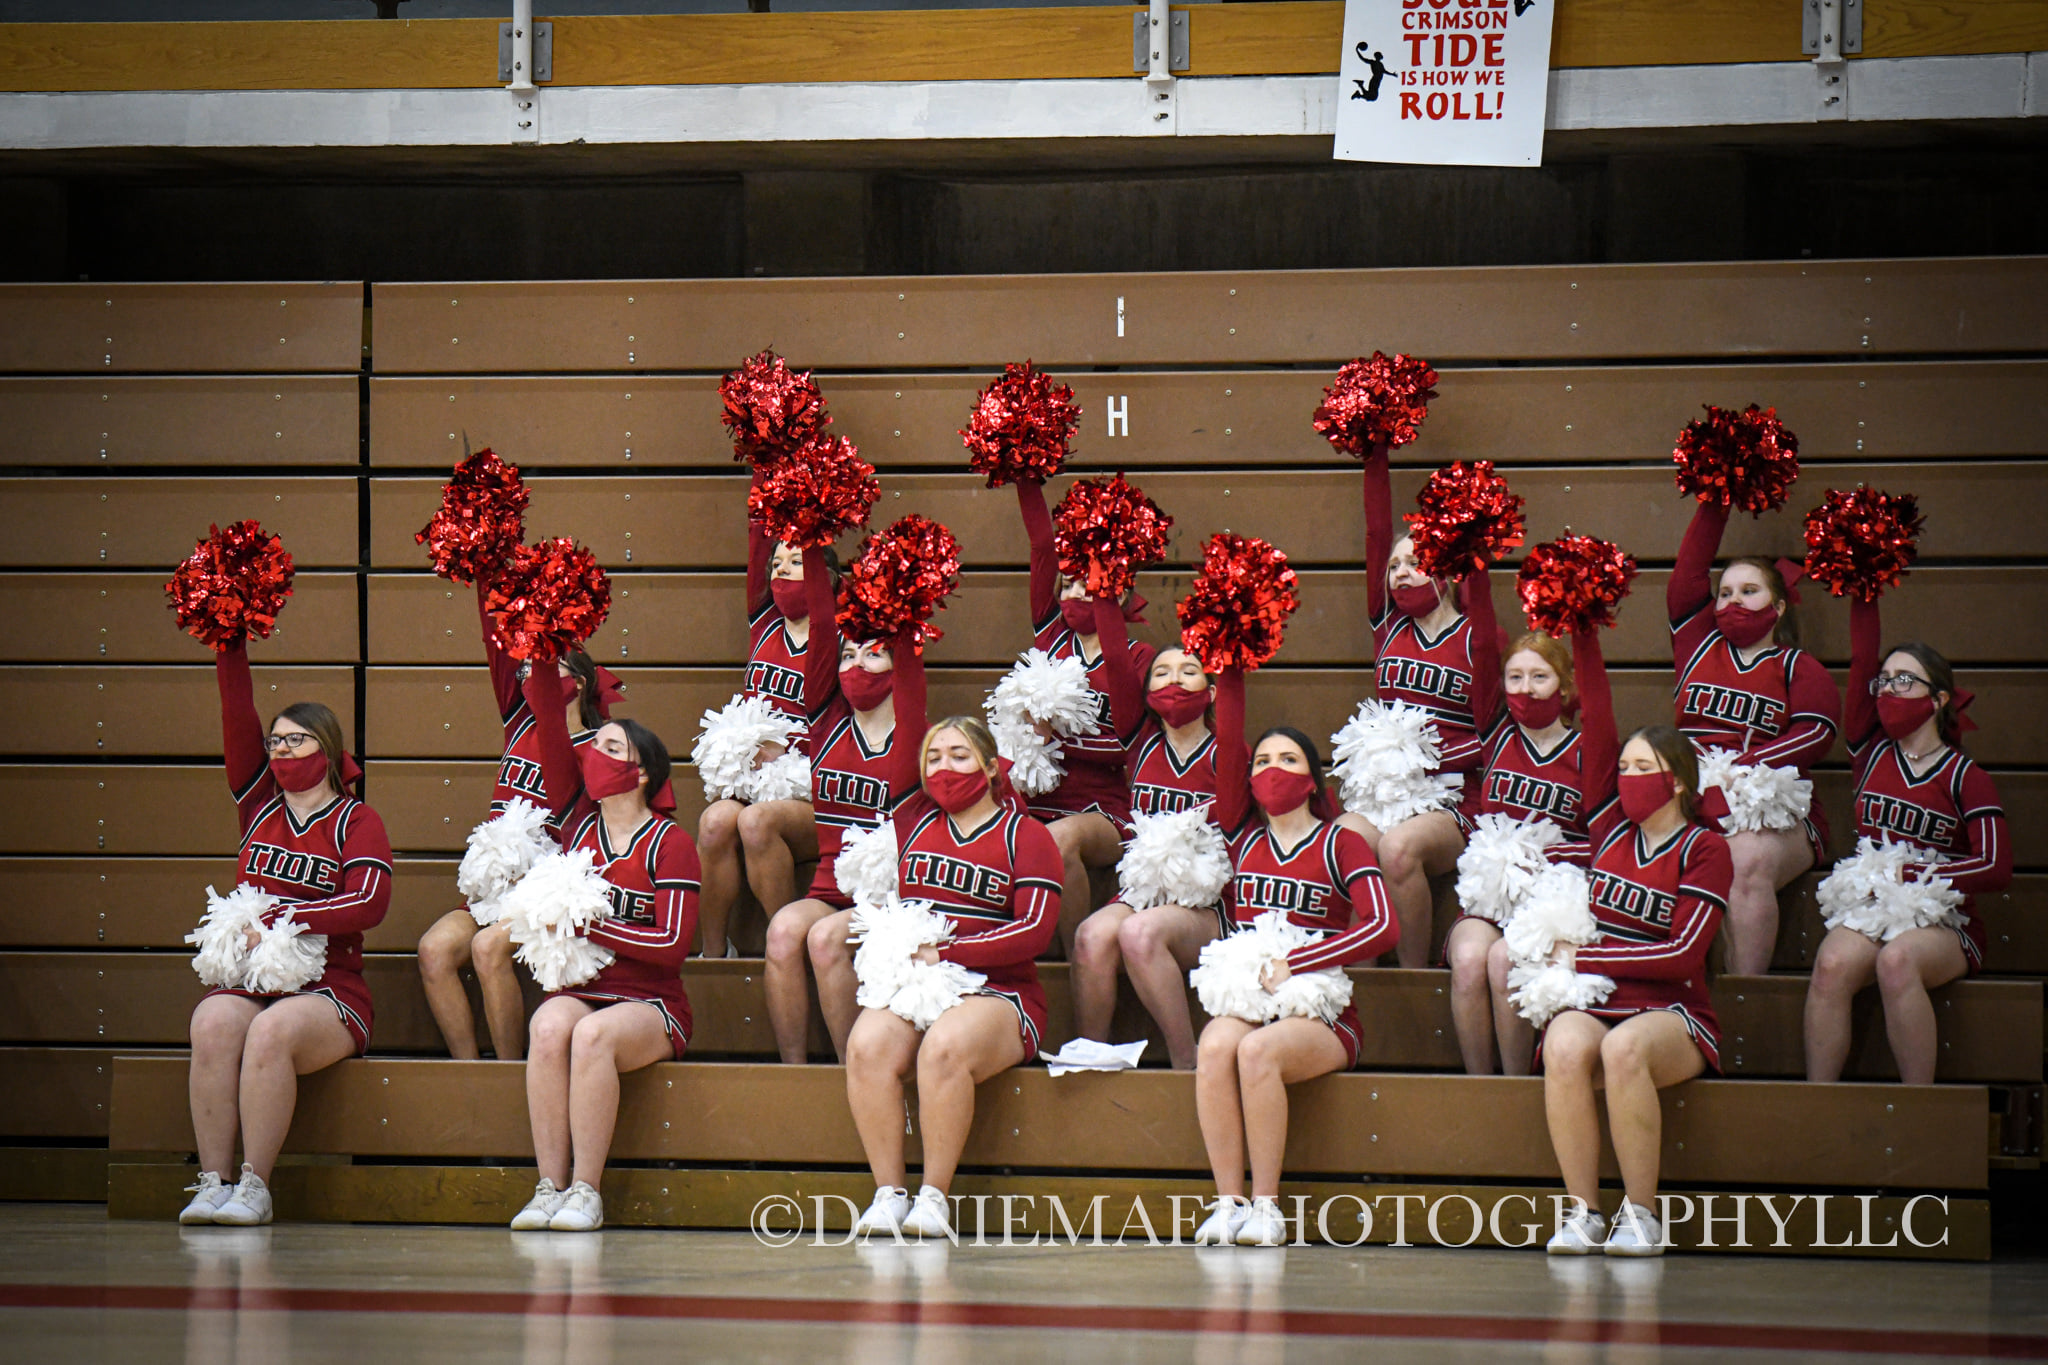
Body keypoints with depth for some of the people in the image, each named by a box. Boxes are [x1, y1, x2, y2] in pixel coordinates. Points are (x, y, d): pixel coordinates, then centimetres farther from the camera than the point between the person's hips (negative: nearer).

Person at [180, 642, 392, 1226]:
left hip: (328, 990, -3)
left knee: (273, 1029, -35)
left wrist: (277, 918, -14)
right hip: (249, 979, 4)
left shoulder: (357, 822, 4)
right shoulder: (258, 805, 17)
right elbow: (238, 713, 12)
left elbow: (369, 904, -12)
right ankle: (212, 1181, -31)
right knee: (213, 1022, -30)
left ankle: (255, 1186, -30)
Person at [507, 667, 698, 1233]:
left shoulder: (669, 842, -2)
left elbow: (673, 943, -11)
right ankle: (549, 1186, -30)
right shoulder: (579, 817, 11)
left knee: (593, 1033, -35)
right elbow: (548, 723, 4)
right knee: (550, 1027, -31)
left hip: (649, 1005, -3)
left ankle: (585, 1191, -29)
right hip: (577, 990, 3)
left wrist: (589, 924, -15)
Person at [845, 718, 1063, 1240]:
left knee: (945, 1046, -36)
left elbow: (1035, 930, -5)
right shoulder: (912, 820, 18)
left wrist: (945, 953, -12)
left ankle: (934, 1196, -28)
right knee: (867, 1045, -30)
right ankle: (888, 1192, -26)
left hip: (995, 992, -4)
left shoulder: (1025, 836, 5)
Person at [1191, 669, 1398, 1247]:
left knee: (1257, 1050, -34)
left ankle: (1266, 1205, -26)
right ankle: (1228, 1201, -30)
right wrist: (1230, 674, 1)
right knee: (1216, 1045, -31)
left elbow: (1382, 928, -8)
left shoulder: (1341, 844, 4)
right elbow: (1228, 747, 8)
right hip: (1243, 1000, 3)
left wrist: (1291, 964, -14)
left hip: (1319, 1014, -3)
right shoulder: (1244, 837, 16)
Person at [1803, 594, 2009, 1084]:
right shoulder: (1872, 754, 12)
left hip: (1942, 923, -3)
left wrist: (1907, 876, -12)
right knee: (1833, 963, -32)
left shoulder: (1966, 778, 1)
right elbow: (1862, 659, 9)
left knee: (1896, 960, -37)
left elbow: (1996, 868, -7)